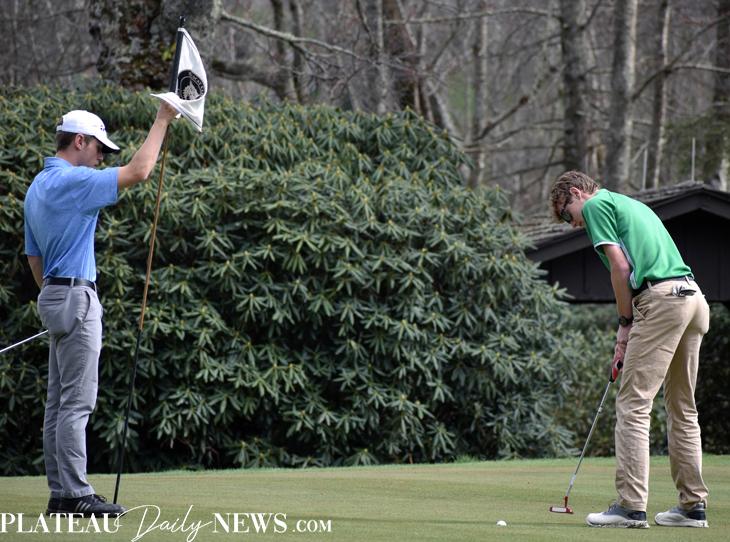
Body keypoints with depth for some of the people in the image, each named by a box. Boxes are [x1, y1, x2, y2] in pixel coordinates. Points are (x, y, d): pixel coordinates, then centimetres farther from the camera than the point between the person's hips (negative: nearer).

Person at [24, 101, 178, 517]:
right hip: (76, 299, -10)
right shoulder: (72, 182, -15)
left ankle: (61, 492, 10)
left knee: (60, 401, 9)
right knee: (77, 402, -10)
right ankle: (76, 494, -10)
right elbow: (138, 171, -20)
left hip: (54, 296, 10)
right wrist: (163, 120, -12)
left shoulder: (39, 187, 16)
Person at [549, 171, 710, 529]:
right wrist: (630, 332, 19)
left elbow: (621, 267, -6)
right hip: (694, 299, 9)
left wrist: (625, 323, 3)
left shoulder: (596, 205, 4)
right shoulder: (632, 205, 30)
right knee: (682, 408, 13)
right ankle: (693, 506, 14)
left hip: (661, 299, -9)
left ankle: (631, 506, -12)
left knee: (633, 405, -8)